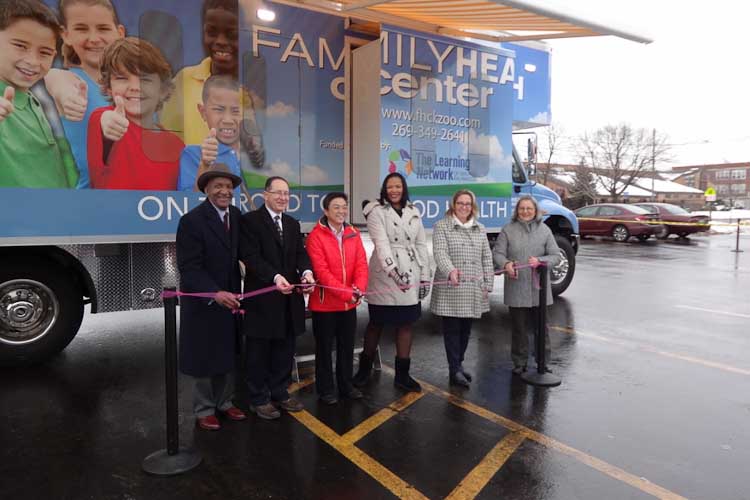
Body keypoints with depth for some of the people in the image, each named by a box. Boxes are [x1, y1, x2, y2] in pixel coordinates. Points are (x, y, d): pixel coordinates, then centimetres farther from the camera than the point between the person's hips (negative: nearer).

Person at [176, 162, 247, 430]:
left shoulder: (237, 216, 2)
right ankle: (204, 409, 24)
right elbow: (189, 268, -22)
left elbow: (239, 254, 6)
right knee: (204, 357, 9)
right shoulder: (192, 220, -17)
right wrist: (215, 293, -33)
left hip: (229, 296, 6)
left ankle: (224, 402, 31)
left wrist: (232, 293, -3)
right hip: (202, 301, -5)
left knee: (227, 354, 15)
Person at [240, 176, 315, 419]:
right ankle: (259, 399, 20)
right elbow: (252, 257, -16)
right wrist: (275, 277, -30)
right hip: (262, 298, -6)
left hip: (289, 298, 6)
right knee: (259, 351, 7)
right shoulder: (250, 220, -6)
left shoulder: (293, 224, 14)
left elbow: (301, 253, 5)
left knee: (285, 350, 15)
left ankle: (280, 393, 29)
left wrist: (306, 272, -17)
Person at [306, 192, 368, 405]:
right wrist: (346, 293, -25)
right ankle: (325, 389, 23)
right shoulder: (316, 236, -13)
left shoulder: (353, 234, 5)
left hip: (350, 303, 5)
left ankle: (346, 385, 31)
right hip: (325, 302, -5)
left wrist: (359, 288, -20)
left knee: (347, 346, 16)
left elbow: (361, 263, -1)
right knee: (324, 347, 9)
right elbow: (321, 271, -19)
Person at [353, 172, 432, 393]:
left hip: (410, 275, 4)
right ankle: (365, 368, 26)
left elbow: (421, 245, 12)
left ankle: (402, 375, 19)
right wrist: (394, 270, -30)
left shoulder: (413, 212, 11)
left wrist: (425, 276, 7)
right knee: (376, 323, 7)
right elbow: (381, 243, -17)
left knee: (406, 324, 8)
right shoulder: (377, 211, -3)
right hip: (384, 274, -4)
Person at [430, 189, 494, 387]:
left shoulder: (480, 229, 14)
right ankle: (454, 370, 9)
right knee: (452, 329, 1)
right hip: (450, 289, -5)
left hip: (473, 290, 5)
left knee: (466, 330, 13)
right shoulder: (441, 226, -1)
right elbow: (440, 252, -16)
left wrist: (488, 284, 7)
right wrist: (450, 270, -34)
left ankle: (459, 364, 29)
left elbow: (487, 258, 13)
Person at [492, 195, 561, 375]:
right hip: (516, 287, -1)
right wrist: (506, 264, -23)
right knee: (518, 326, 8)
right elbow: (497, 253, -2)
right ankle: (520, 362, 22)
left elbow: (555, 256, 3)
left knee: (540, 324, 12)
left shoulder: (544, 230, 5)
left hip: (539, 287, 1)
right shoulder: (508, 230, 2)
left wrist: (540, 261, -16)